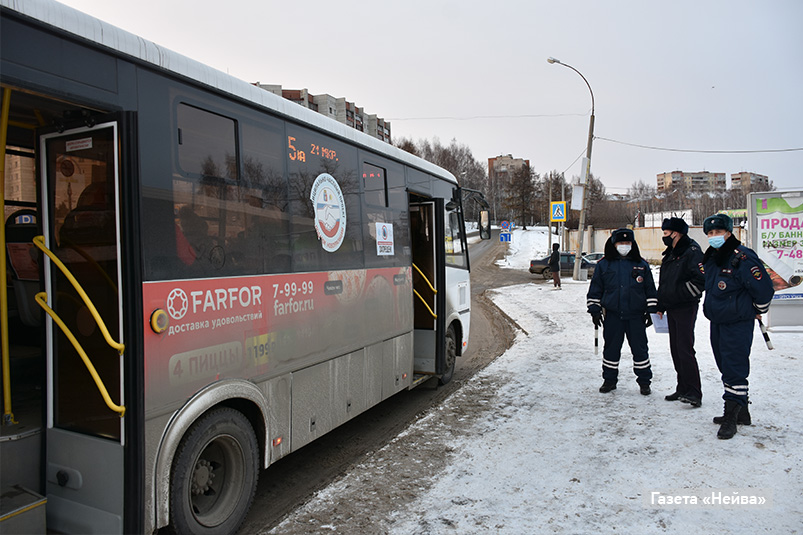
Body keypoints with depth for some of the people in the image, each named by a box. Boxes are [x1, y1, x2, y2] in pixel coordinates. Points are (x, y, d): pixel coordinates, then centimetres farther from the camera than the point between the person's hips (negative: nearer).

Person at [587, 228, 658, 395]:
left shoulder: (641, 264, 6)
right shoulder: (603, 265, 4)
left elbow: (650, 289, 11)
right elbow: (595, 289, 8)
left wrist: (651, 311, 6)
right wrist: (595, 310, 3)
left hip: (636, 316, 0)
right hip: (612, 315, 0)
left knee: (640, 348, 5)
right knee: (611, 348, 8)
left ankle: (644, 381, 20)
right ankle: (609, 379, 22)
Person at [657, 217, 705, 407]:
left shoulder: (692, 252, -10)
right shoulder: (670, 254, 18)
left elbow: (701, 279, -20)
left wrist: (681, 294, -16)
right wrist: (661, 306, 21)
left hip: (686, 308, -9)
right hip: (671, 309, 9)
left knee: (685, 349, -13)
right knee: (675, 349, 10)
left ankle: (694, 393, -10)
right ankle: (683, 389, 19)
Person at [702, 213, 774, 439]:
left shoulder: (743, 257, -18)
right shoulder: (710, 257, 8)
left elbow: (764, 289, -15)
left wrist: (757, 311, -1)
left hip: (738, 324, -9)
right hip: (717, 322, 9)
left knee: (734, 368, -6)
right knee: (726, 367, 15)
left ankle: (731, 417, 3)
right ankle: (741, 412, 29)